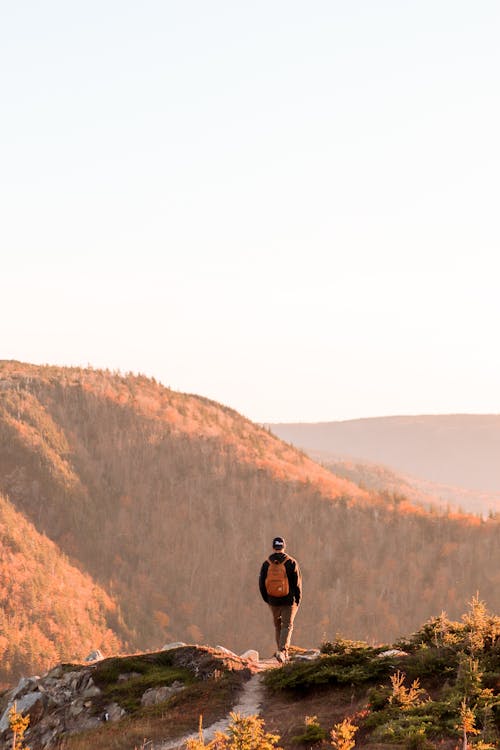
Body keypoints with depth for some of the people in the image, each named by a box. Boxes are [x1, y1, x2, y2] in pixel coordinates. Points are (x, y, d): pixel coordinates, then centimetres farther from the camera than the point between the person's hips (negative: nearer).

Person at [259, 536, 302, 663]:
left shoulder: (266, 564, -3)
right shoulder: (291, 563, -11)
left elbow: (262, 584, 1)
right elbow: (297, 583, -9)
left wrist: (266, 600, 14)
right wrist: (298, 600, 3)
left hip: (273, 600, 3)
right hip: (288, 600, -3)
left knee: (277, 625, 19)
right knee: (287, 626, 2)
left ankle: (283, 652, 24)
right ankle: (282, 651, -18)